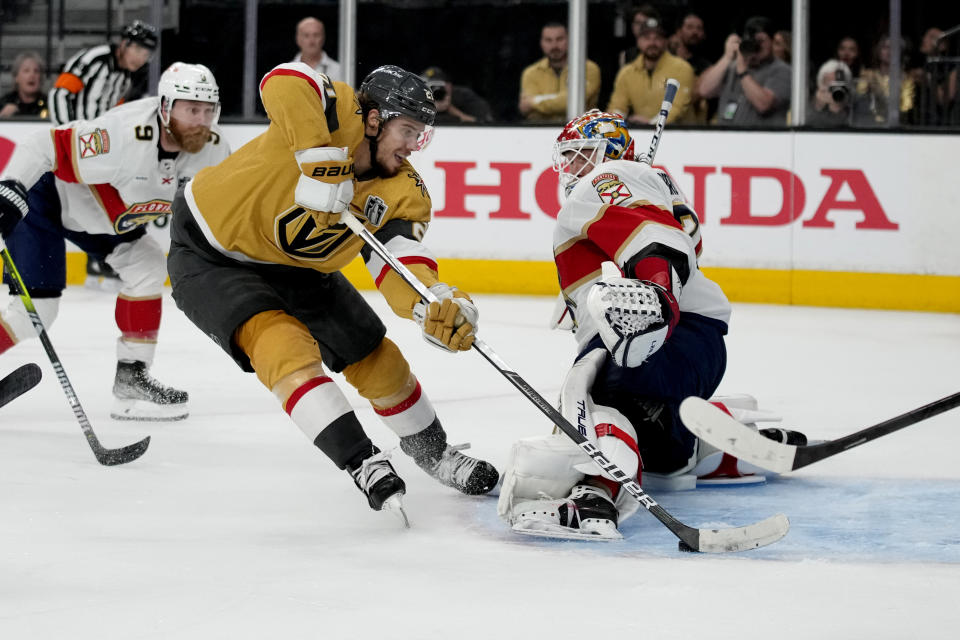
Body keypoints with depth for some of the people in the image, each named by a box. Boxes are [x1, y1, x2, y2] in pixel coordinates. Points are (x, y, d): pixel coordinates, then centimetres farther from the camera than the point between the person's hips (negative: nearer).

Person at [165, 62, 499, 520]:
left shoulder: (403, 193, -12)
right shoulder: (339, 114, -29)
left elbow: (399, 268, -25)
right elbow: (285, 82, -50)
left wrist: (440, 305, -45)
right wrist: (322, 159, -52)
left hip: (295, 268, 7)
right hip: (209, 255, -7)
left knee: (375, 358, 11)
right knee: (285, 345, -29)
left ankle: (433, 453, 34)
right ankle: (362, 464, -25)